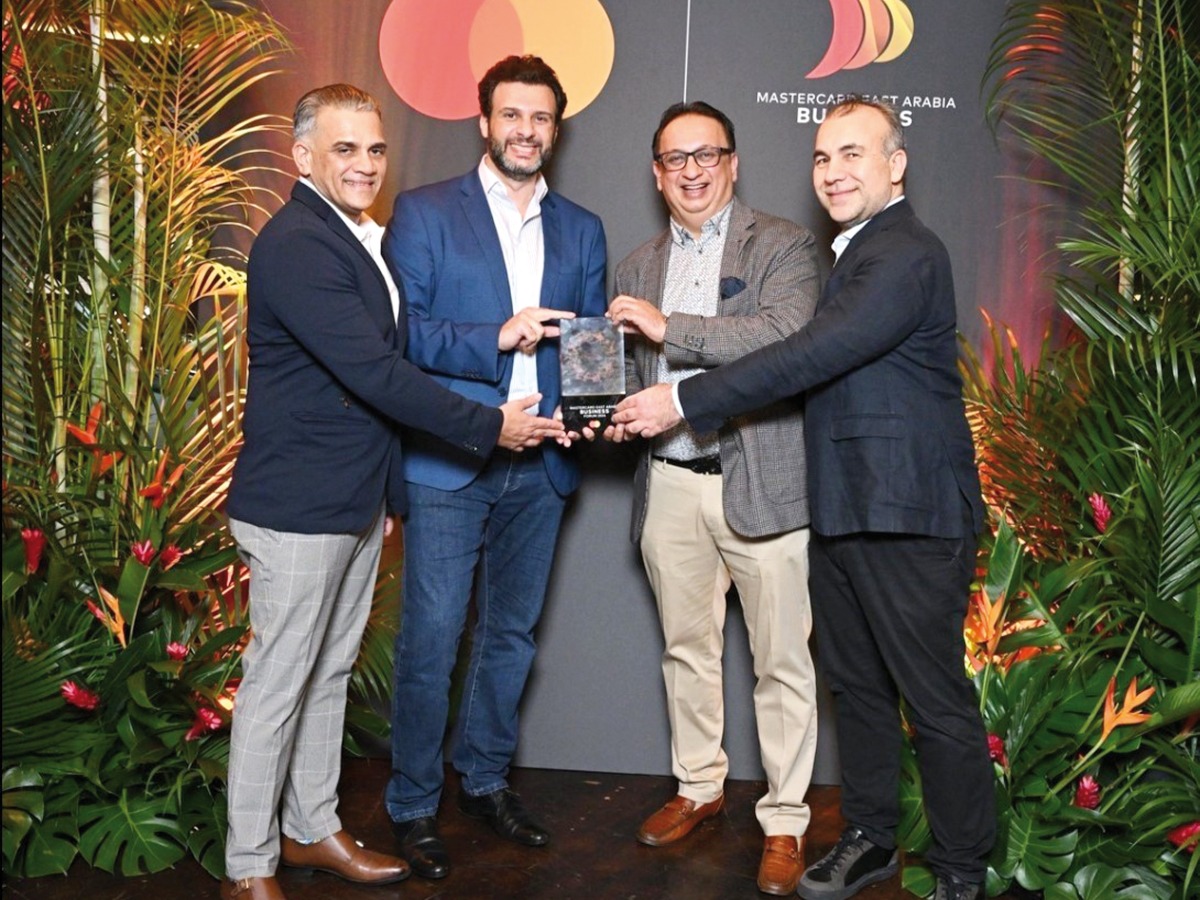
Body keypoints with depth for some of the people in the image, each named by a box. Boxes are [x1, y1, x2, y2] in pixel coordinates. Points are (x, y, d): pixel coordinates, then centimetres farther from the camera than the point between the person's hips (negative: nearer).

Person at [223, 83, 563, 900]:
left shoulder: (362, 239, 13)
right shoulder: (296, 245, -18)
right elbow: (376, 374, -24)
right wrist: (489, 426, -19)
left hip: (360, 496, 9)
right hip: (300, 504, -9)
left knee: (330, 672, 18)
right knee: (278, 682, 3)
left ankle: (313, 829, 34)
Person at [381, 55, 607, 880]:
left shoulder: (582, 230, 13)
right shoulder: (423, 214, 1)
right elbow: (401, 331, -8)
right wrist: (495, 338, -20)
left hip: (541, 466, 4)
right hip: (447, 463, -4)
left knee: (512, 634, 15)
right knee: (431, 642, 0)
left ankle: (485, 780, 33)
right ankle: (413, 805, 18)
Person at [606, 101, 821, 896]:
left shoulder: (783, 247, -2)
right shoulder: (640, 264, 15)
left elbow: (785, 334, -20)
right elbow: (629, 371, 15)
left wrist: (671, 327, -22)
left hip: (760, 482, -5)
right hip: (669, 485, 5)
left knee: (782, 661, 2)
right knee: (687, 650, 17)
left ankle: (785, 822, 17)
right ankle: (700, 787, 34)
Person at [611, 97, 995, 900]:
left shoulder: (907, 256, -16)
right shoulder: (860, 253, 18)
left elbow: (812, 355, -25)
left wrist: (684, 402, -22)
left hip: (908, 517, -10)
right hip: (844, 509, 10)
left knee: (937, 702, 3)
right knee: (856, 687, 18)